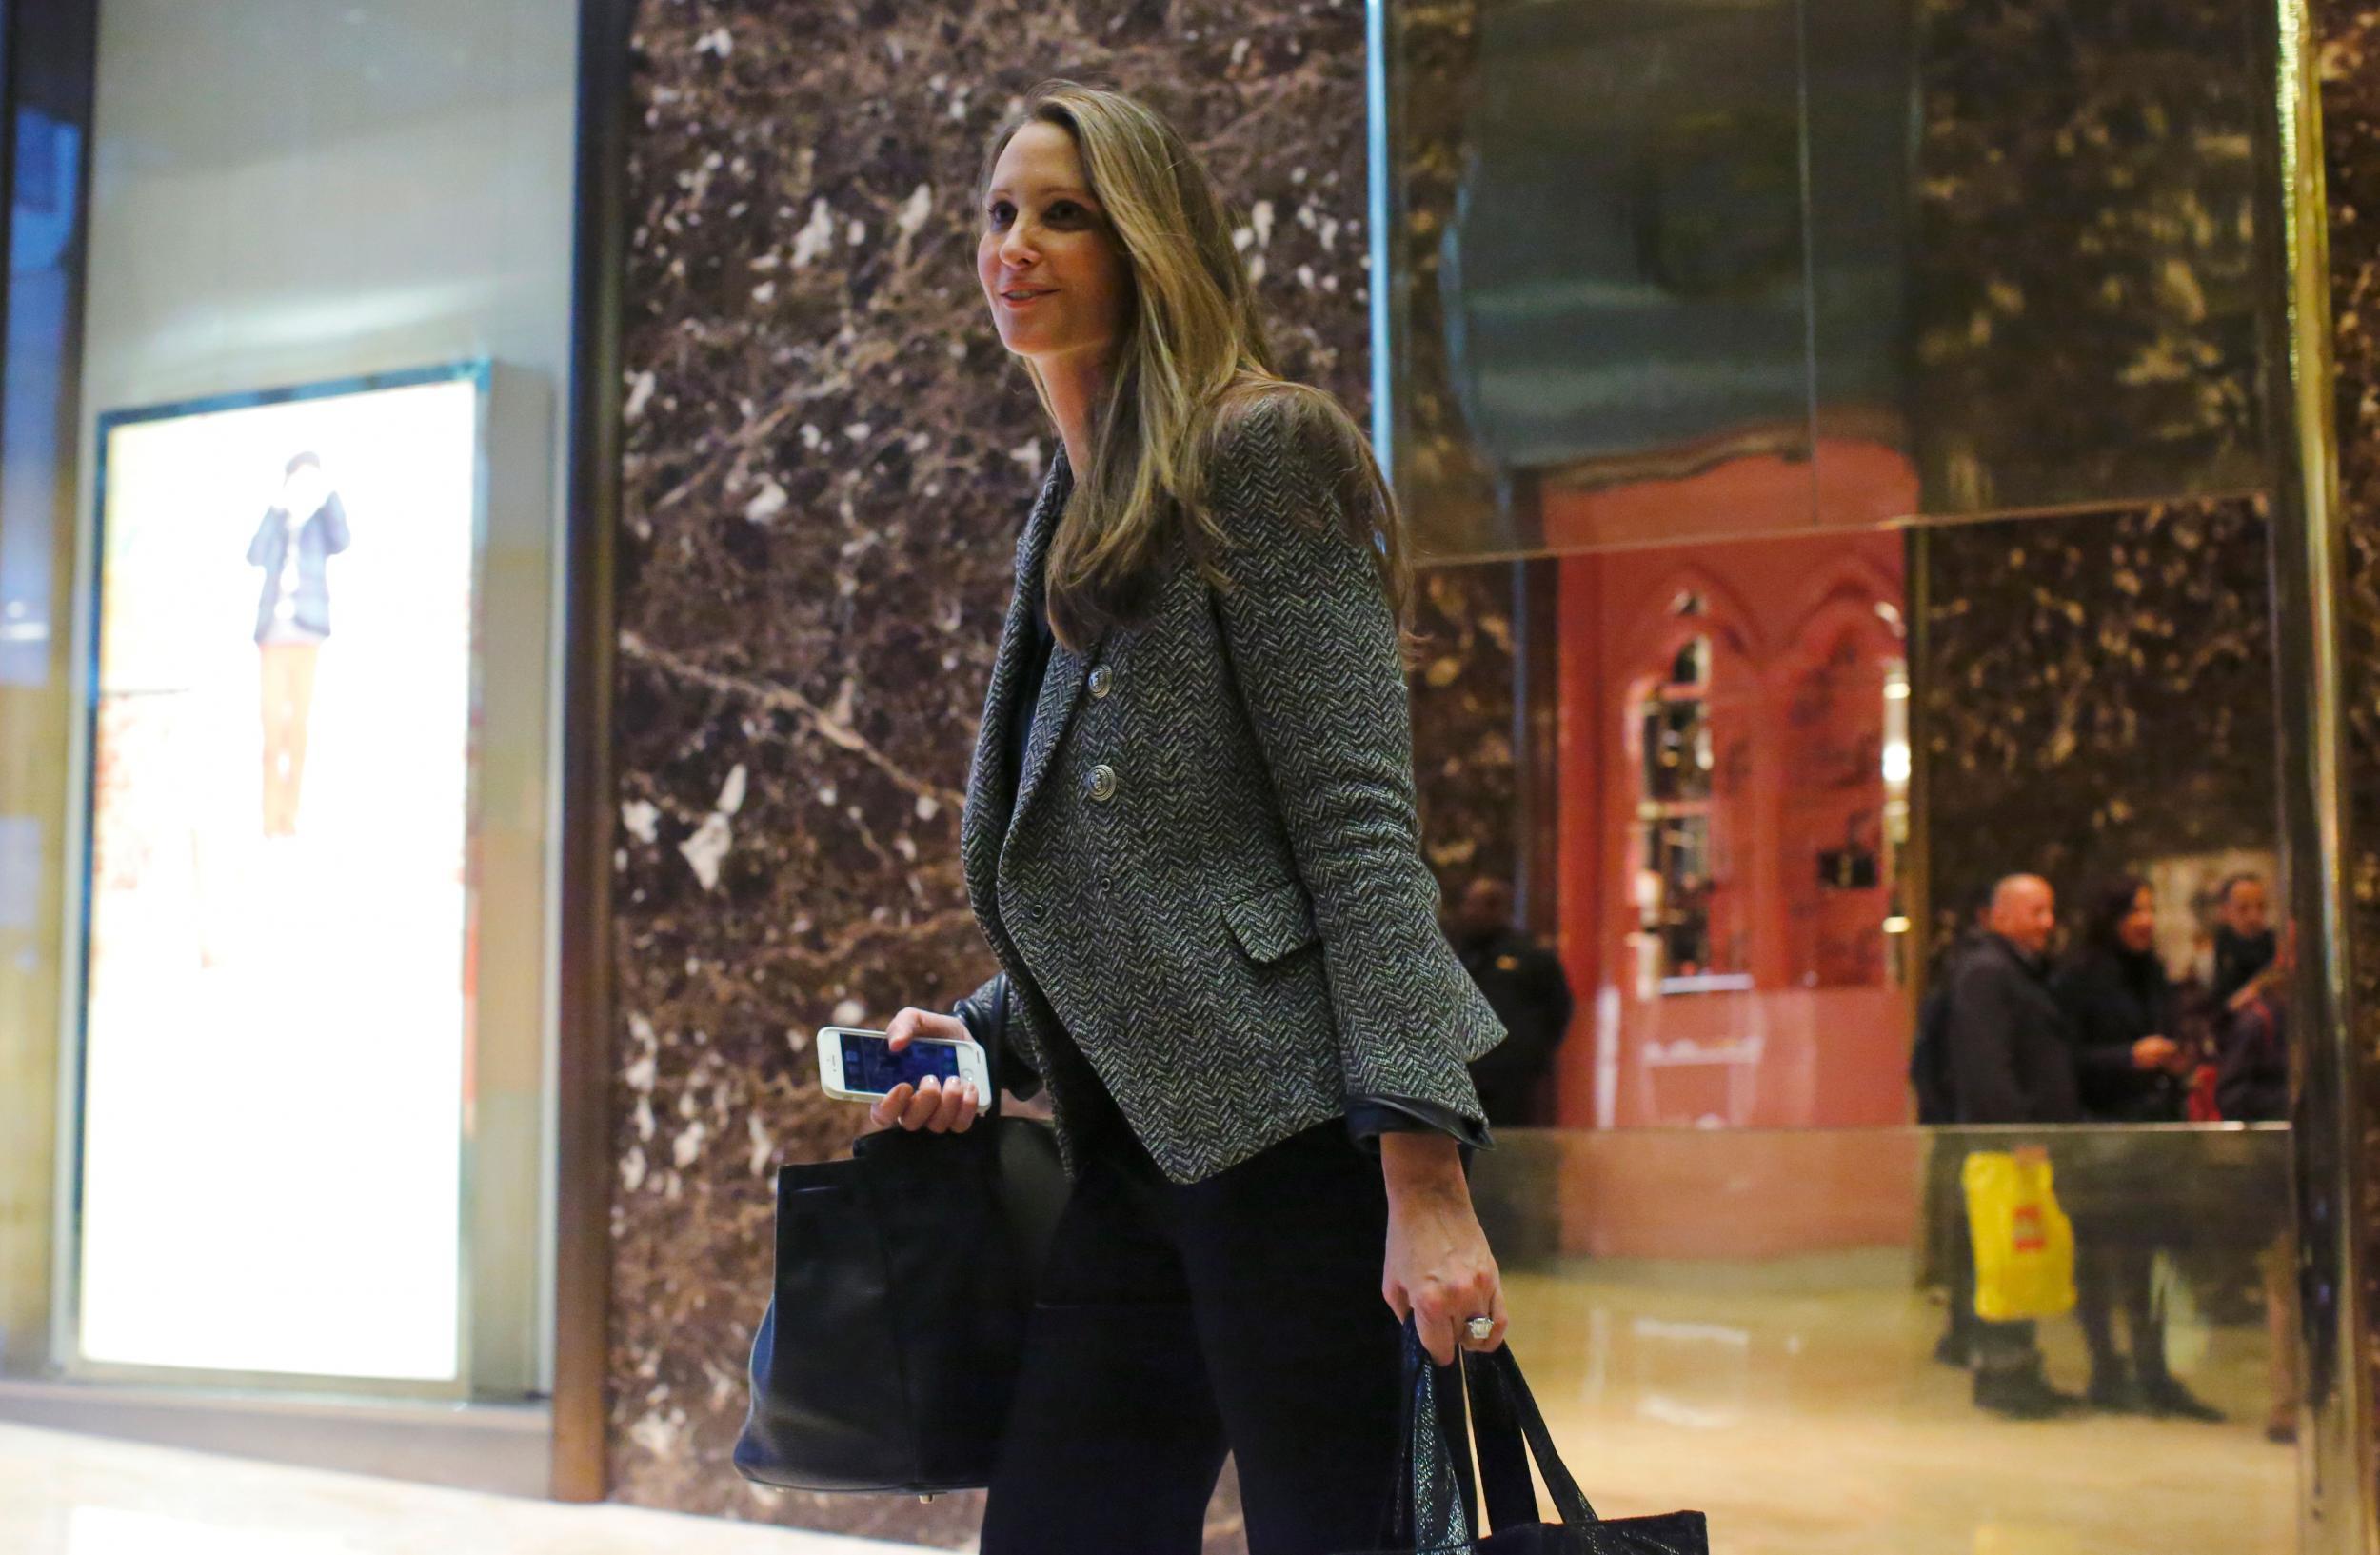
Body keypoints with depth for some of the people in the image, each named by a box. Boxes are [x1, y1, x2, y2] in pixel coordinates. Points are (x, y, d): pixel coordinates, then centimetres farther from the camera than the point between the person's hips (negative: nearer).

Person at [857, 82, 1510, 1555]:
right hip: (1132, 1155, 8)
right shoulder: (1070, 518, 20)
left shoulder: (1256, 452, -5)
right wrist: (983, 1037, 9)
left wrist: (1424, 1173, -21)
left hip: (1291, 1139, -8)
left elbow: (1361, 826, -14)